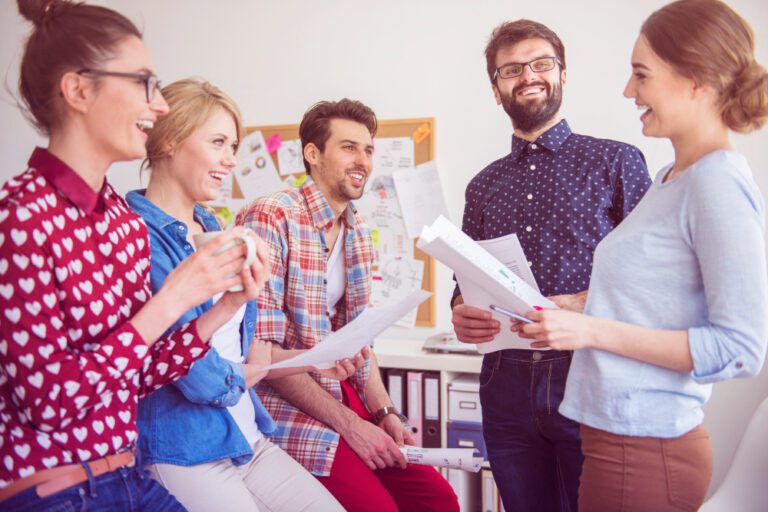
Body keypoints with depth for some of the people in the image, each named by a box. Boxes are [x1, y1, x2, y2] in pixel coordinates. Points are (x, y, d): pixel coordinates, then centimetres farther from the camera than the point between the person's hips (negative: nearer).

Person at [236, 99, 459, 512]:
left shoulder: (357, 234, 9)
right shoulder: (270, 218, -15)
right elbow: (261, 350, -20)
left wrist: (384, 411, 1)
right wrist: (349, 424, -18)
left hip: (344, 396, 7)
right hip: (286, 407, -7)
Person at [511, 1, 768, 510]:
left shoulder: (718, 182, -17)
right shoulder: (670, 178, 10)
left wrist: (592, 330, -21)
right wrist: (560, 316, 6)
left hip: (644, 449, -8)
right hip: (618, 432, 8)